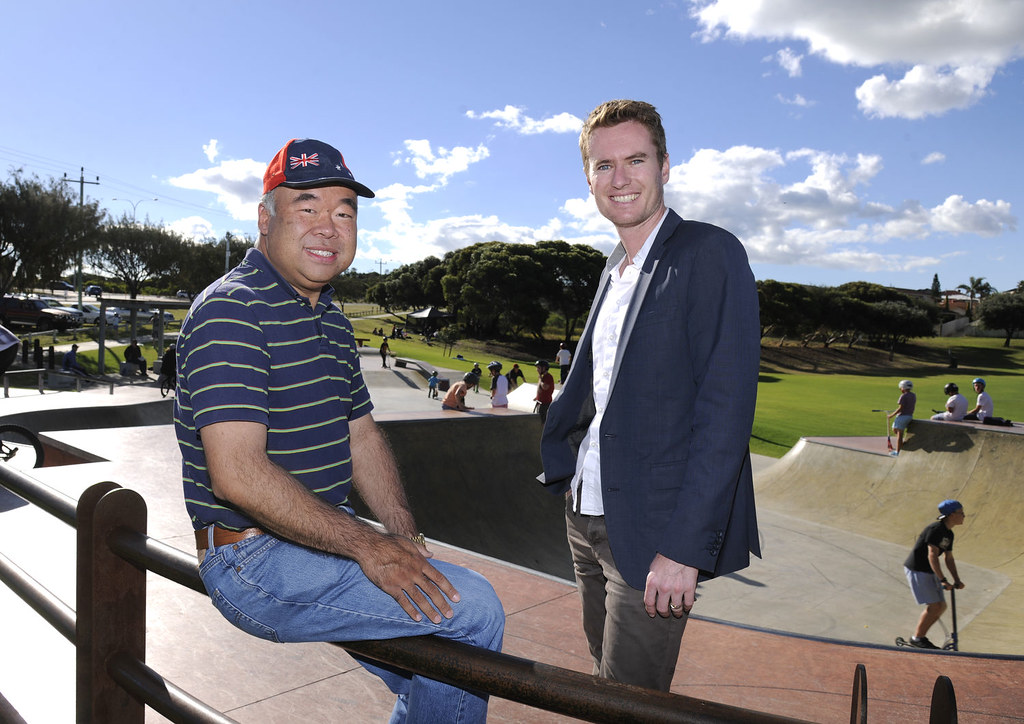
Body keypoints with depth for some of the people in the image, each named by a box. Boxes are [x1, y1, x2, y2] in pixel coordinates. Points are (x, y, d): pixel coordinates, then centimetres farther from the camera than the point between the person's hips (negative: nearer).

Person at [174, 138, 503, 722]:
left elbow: (363, 437, 16)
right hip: (254, 561, -9)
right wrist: (365, 544, -22)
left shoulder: (332, 320, 13)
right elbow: (238, 476, -27)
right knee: (472, 607, -16)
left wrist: (405, 537, 3)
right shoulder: (231, 311, -17)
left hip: (321, 539, 9)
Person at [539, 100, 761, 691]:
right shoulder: (615, 270, 13)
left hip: (653, 531, -7)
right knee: (604, 687, 20)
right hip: (588, 516, 8)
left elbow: (726, 410, -19)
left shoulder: (710, 254, -12)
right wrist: (570, 470, 10)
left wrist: (683, 548, -22)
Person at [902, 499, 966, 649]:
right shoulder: (935, 529, -20)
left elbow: (948, 558, 15)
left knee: (942, 606, 8)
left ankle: (920, 636, 17)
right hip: (917, 570, -10)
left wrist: (957, 580, 4)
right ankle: (917, 638, 3)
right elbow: (932, 555, -26)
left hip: (929, 572, 10)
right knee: (933, 606, -11)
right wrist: (943, 580, -29)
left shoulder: (949, 534, 10)